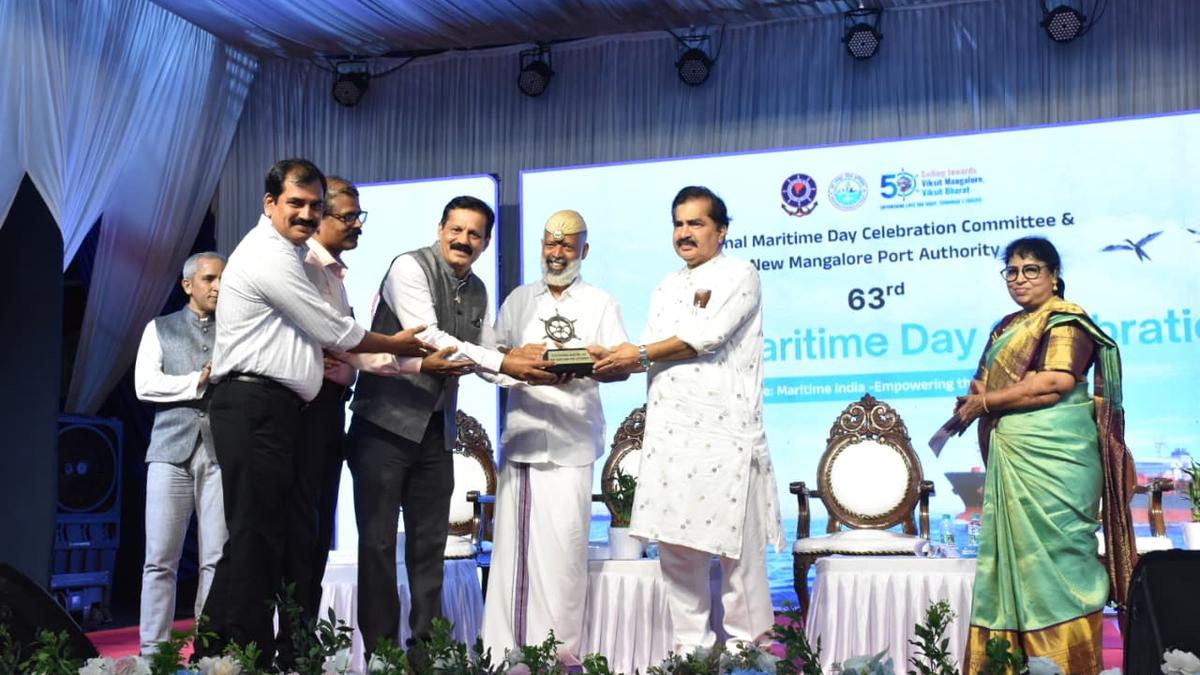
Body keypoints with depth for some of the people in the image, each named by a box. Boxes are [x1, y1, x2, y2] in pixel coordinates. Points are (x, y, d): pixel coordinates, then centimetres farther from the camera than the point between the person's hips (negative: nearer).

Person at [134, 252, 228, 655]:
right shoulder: (160, 329, 14)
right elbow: (145, 384, 1)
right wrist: (198, 381, -6)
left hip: (222, 451, 0)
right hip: (172, 449, 0)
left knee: (217, 559, -3)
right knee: (160, 558, -2)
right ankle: (152, 652, 3)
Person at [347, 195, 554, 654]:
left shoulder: (478, 291, 11)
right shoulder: (410, 268, -10)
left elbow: (486, 360, 10)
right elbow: (428, 338, -21)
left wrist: (530, 370, -10)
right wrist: (504, 363, -23)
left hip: (437, 429, 7)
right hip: (387, 422, -6)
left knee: (430, 544, 11)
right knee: (379, 542, 1)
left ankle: (428, 645, 19)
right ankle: (380, 648, 9)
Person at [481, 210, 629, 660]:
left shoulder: (600, 303, 10)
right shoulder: (518, 300, 17)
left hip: (571, 442, -2)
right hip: (520, 437, 2)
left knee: (563, 551, -7)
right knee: (514, 546, -2)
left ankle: (562, 655, -2)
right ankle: (505, 651, 2)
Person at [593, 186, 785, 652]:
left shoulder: (739, 275, 1)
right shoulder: (666, 289, 22)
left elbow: (708, 336, -12)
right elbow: (647, 357, 15)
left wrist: (642, 354, -6)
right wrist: (609, 362, -5)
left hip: (723, 428, -6)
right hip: (668, 430, 6)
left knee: (735, 544, -3)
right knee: (674, 543, 5)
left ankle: (749, 645, 8)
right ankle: (691, 646, 13)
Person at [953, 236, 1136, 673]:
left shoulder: (1065, 320, -5)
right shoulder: (1007, 327, 21)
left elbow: (1056, 382, -18)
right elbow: (993, 383, 29)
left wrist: (986, 402, -10)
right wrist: (975, 400, 4)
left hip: (1053, 456, -8)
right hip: (1012, 458, 8)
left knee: (1055, 553, -7)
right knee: (1014, 553, 7)